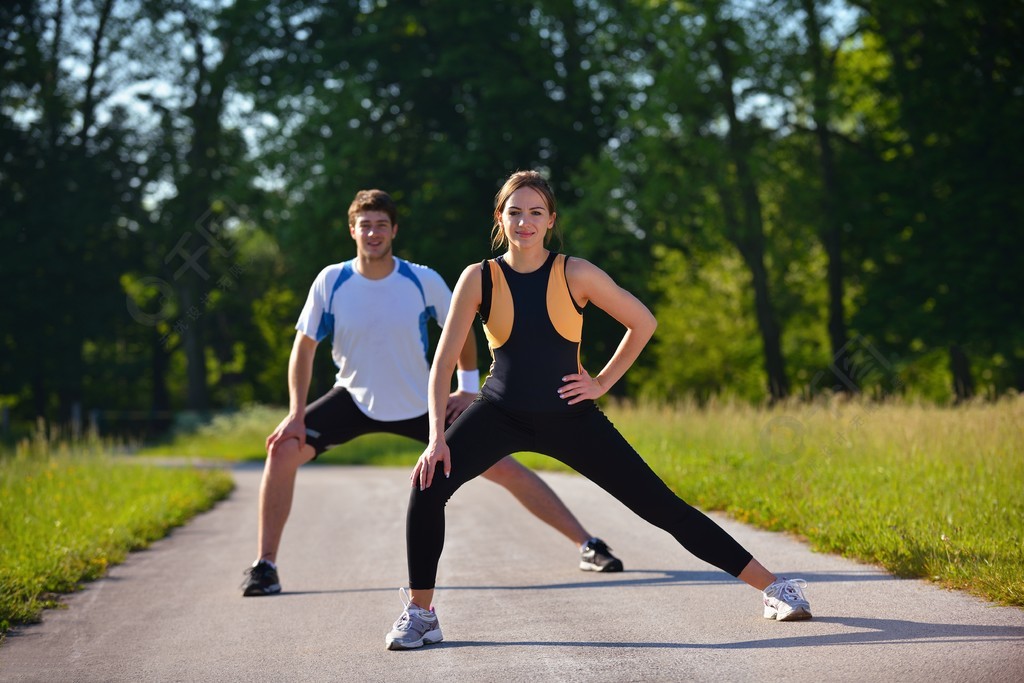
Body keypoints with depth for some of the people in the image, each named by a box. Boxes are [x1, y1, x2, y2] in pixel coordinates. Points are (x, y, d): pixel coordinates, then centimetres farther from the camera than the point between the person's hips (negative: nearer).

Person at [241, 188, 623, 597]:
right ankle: (264, 564, -9)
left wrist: (469, 388, 0)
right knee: (283, 451, -21)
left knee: (504, 468, -6)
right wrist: (297, 413, -15)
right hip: (355, 400, 1)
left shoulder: (423, 282, -15)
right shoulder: (331, 282, -14)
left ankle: (587, 545, 7)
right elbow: (304, 347, -7)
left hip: (422, 406, 0)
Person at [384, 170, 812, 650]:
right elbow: (444, 360, -12)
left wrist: (602, 383, -1)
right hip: (501, 413, 0)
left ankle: (770, 586, 7)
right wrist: (437, 435, -22)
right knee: (429, 483, -25)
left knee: (660, 505, -3)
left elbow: (642, 323, 3)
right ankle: (419, 614, -10)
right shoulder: (479, 278, -8)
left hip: (570, 415, 0)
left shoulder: (574, 274, -9)